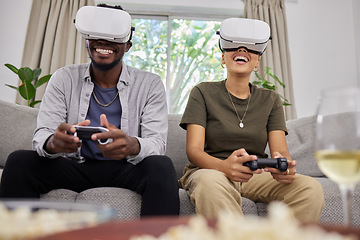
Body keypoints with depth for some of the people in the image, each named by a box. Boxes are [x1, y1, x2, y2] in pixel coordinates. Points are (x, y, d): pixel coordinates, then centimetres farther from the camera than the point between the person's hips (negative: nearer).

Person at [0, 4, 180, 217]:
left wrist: (133, 145, -38)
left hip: (124, 171, -1)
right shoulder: (64, 79, 3)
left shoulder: (150, 85, -2)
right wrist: (54, 142, -33)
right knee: (19, 161, -23)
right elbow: (42, 135, -6)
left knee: (161, 166, -33)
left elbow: (157, 144, -12)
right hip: (76, 167, 2)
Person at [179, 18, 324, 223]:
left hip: (257, 177, 3)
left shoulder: (271, 100, 13)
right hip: (210, 171, -3)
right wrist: (224, 167, -31)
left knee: (312, 188, -24)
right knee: (211, 182, -39)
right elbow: (194, 150, -8)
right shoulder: (204, 93, 3)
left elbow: (280, 150, 2)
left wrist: (286, 166, -25)